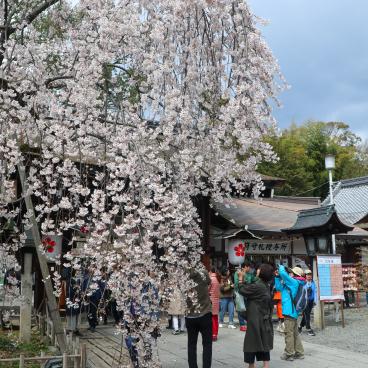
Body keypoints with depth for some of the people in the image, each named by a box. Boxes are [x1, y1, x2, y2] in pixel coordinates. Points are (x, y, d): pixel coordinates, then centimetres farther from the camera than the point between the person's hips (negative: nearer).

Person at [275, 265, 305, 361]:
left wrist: (281, 267, -5)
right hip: (293, 311, 10)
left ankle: (289, 354, 2)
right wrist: (277, 277, 13)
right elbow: (279, 287, 21)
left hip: (290, 311, -10)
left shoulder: (294, 282, -13)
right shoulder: (291, 283, 15)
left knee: (289, 333, -3)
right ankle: (299, 352, 22)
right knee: (295, 332, 15)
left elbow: (283, 273, -26)